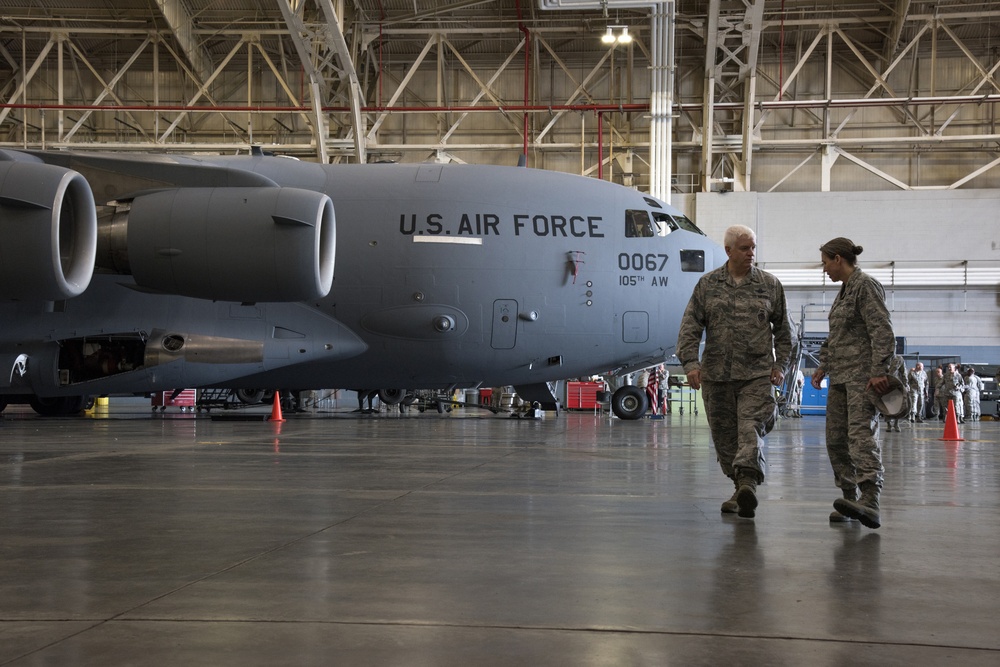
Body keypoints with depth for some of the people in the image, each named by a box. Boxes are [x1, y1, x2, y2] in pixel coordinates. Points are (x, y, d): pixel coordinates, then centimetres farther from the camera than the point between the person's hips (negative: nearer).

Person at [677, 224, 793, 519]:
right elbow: (690, 326, 4)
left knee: (751, 428, -18)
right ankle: (742, 488, 17)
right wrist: (690, 362, -7)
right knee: (724, 434, 6)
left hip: (758, 373, -2)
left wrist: (780, 365, 4)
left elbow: (783, 330, 12)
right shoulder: (707, 284, 6)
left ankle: (748, 481, -32)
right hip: (716, 374, 2)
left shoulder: (770, 285, 7)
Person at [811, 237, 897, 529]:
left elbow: (883, 332, -16)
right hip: (840, 376, 10)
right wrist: (823, 366, 23)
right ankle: (849, 498, 12)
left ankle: (870, 503, -33)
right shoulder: (844, 290, 20)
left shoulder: (866, 286, -8)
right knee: (836, 439, 7)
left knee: (861, 434, -22)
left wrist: (879, 372, -23)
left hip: (863, 375, -10)